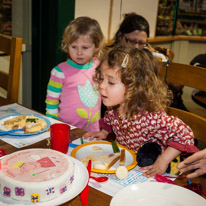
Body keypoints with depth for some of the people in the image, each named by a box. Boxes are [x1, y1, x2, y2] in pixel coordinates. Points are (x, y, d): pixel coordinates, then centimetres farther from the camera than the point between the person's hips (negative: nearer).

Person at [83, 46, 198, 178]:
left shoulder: (152, 117, -33)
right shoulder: (113, 108, -10)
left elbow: (184, 134, -25)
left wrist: (162, 162, -26)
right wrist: (104, 132, 2)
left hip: (147, 170, -4)